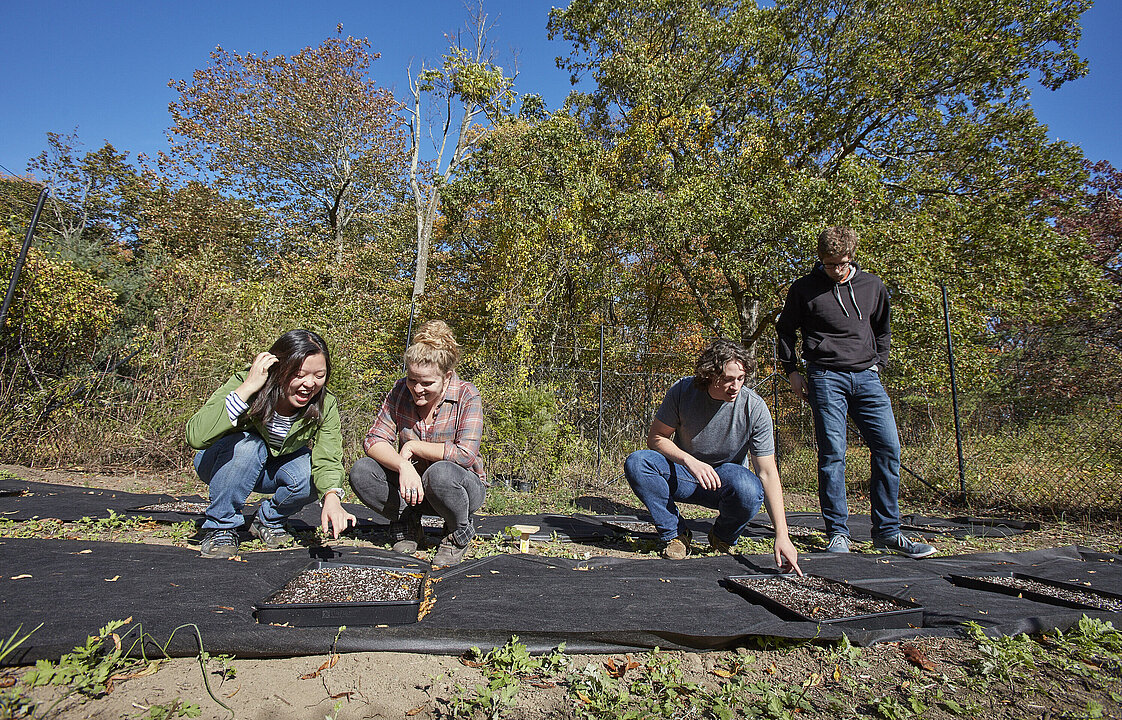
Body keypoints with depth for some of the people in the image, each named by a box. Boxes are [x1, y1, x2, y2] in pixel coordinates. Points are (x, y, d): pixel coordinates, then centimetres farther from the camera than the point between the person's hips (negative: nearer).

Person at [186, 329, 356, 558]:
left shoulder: (325, 406, -22)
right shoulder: (244, 383, -31)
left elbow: (327, 459, -30)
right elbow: (195, 436, -43)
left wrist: (332, 498, -50)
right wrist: (247, 387, -47)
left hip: (272, 469, 3)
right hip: (223, 465, -2)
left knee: (311, 475, -28)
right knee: (248, 444, -34)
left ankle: (268, 521, 3)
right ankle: (220, 527, -13)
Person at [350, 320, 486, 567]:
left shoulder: (466, 396, -17)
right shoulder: (401, 390, -5)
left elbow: (466, 454, -27)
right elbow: (374, 440, -10)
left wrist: (413, 446, -19)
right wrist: (403, 466, -30)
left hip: (461, 486, -4)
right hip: (410, 484, 4)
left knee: (441, 473, -38)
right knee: (361, 471, -18)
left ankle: (458, 534, -5)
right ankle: (407, 526, 5)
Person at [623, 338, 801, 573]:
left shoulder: (755, 408, -19)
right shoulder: (683, 391, -16)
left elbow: (767, 473, -20)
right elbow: (656, 437, -8)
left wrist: (782, 535, -27)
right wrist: (689, 461, -28)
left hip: (728, 477, -1)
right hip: (684, 474, 1)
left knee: (749, 491, -37)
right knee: (636, 463, -27)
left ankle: (723, 538, -1)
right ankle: (675, 534, -7)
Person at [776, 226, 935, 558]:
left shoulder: (873, 286, 12)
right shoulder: (804, 289, 3)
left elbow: (882, 331, 25)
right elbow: (785, 329, 13)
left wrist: (878, 366, 14)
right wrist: (792, 371, 7)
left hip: (866, 377, 4)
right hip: (826, 378, -3)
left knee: (889, 448, -4)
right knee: (832, 454, -6)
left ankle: (887, 531, 8)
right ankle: (838, 534, 3)